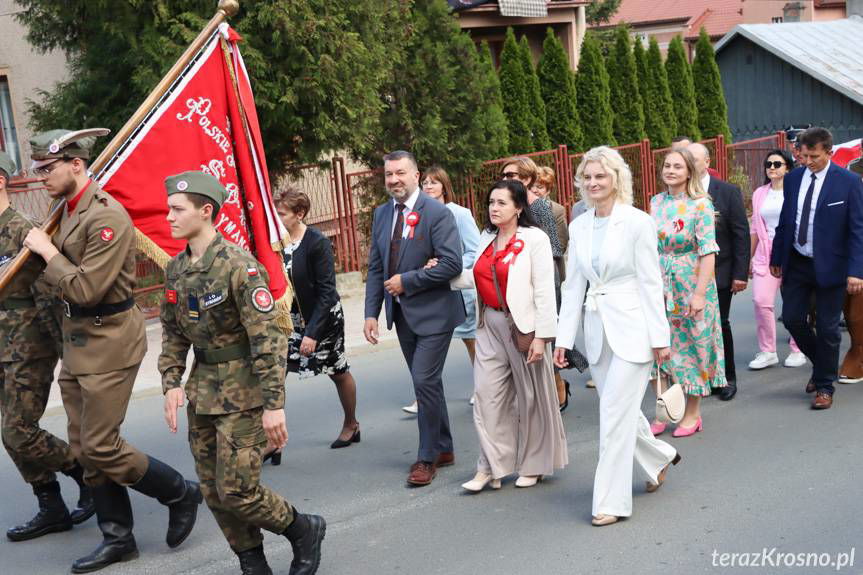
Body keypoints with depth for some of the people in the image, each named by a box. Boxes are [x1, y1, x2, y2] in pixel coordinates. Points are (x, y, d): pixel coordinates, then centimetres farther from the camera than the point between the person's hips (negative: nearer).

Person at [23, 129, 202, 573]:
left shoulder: (106, 216, -19)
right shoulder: (68, 211, 9)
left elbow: (86, 290, -22)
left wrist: (47, 251, -13)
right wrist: (45, 249, 5)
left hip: (109, 342, -9)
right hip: (76, 342, 9)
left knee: (100, 446, -5)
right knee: (84, 448, 11)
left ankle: (181, 493, 15)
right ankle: (118, 537, 23)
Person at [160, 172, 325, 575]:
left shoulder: (238, 266, -18)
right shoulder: (176, 269, 5)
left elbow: (267, 339, -20)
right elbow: (172, 334, 15)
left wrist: (274, 404, -22)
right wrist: (172, 383, 2)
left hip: (241, 393, -7)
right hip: (202, 391, 8)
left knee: (237, 490, -6)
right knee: (213, 491, 10)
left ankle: (304, 530, 19)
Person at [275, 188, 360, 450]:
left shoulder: (317, 243, -19)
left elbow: (326, 291, -20)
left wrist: (312, 332, -24)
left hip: (323, 318, -4)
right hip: (289, 319, 5)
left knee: (339, 373, 15)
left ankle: (351, 425, 38)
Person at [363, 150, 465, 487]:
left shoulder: (437, 213, -12)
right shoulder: (382, 214, 8)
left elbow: (452, 264, -20)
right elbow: (375, 267, 11)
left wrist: (406, 281, -18)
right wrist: (371, 313, 3)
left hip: (433, 311, -7)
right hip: (402, 313, 7)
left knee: (424, 381, -8)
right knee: (426, 383, 14)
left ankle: (428, 457, 7)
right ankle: (444, 449, 27)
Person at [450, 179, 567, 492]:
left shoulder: (535, 239, -7)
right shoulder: (487, 238, 12)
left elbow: (544, 291, -11)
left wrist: (542, 336, -15)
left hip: (522, 325, -5)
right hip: (490, 325, 6)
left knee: (530, 397, 7)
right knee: (486, 394, 1)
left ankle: (533, 465, 23)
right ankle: (490, 468, 9)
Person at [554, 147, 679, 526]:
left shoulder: (637, 222, -8)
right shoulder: (579, 227, 8)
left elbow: (651, 282, -8)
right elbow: (573, 285, 10)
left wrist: (660, 338, -9)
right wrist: (564, 337, 7)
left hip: (631, 329, -6)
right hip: (597, 331, 6)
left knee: (615, 413, -6)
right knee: (619, 409, 14)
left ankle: (611, 502, 3)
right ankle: (660, 457, 41)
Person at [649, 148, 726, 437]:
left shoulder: (700, 204, -9)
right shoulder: (656, 202, 6)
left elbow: (708, 252, -12)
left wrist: (700, 294, -18)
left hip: (691, 284, -4)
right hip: (660, 286, 4)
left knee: (692, 345, 5)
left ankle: (692, 414, 18)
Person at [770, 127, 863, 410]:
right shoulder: (793, 178, 4)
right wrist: (776, 257, 11)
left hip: (829, 266, -4)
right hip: (796, 263, 4)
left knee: (827, 328, 4)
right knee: (792, 318, 4)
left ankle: (824, 386, 19)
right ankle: (823, 365, 30)